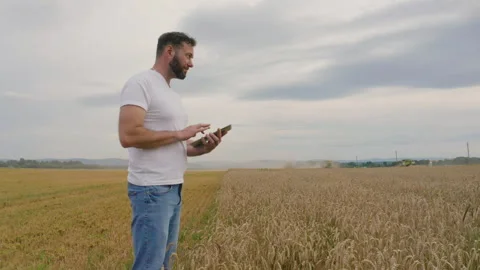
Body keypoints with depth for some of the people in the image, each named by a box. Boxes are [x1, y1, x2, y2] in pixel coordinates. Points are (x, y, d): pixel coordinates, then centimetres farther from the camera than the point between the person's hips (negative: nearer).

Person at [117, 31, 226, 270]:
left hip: (174, 188, 10)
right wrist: (179, 133, -15)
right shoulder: (141, 83, -11)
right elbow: (128, 136, -23)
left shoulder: (172, 94, 18)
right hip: (151, 190, -10)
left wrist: (202, 149, 2)